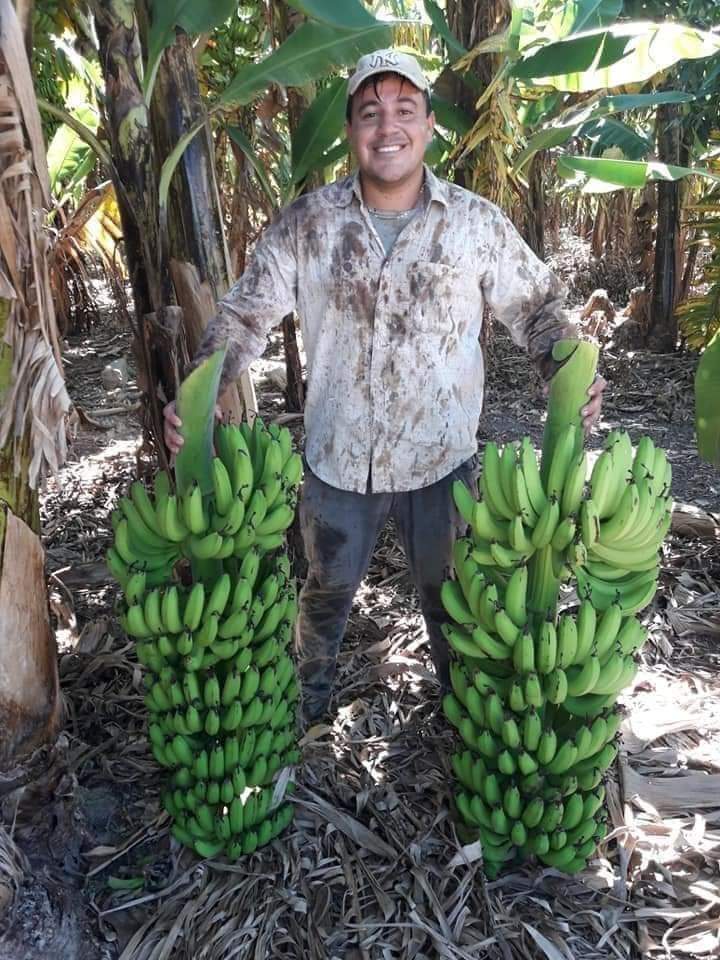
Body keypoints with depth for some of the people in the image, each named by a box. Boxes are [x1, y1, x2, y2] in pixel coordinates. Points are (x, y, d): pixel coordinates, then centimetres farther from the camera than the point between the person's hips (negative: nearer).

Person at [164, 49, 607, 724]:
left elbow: (536, 306, 1)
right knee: (327, 590, 22)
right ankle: (307, 698, 51)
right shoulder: (306, 224, -6)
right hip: (337, 459, 1)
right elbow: (245, 313, -6)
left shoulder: (477, 224, -6)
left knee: (448, 596, 21)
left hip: (441, 459, 0)